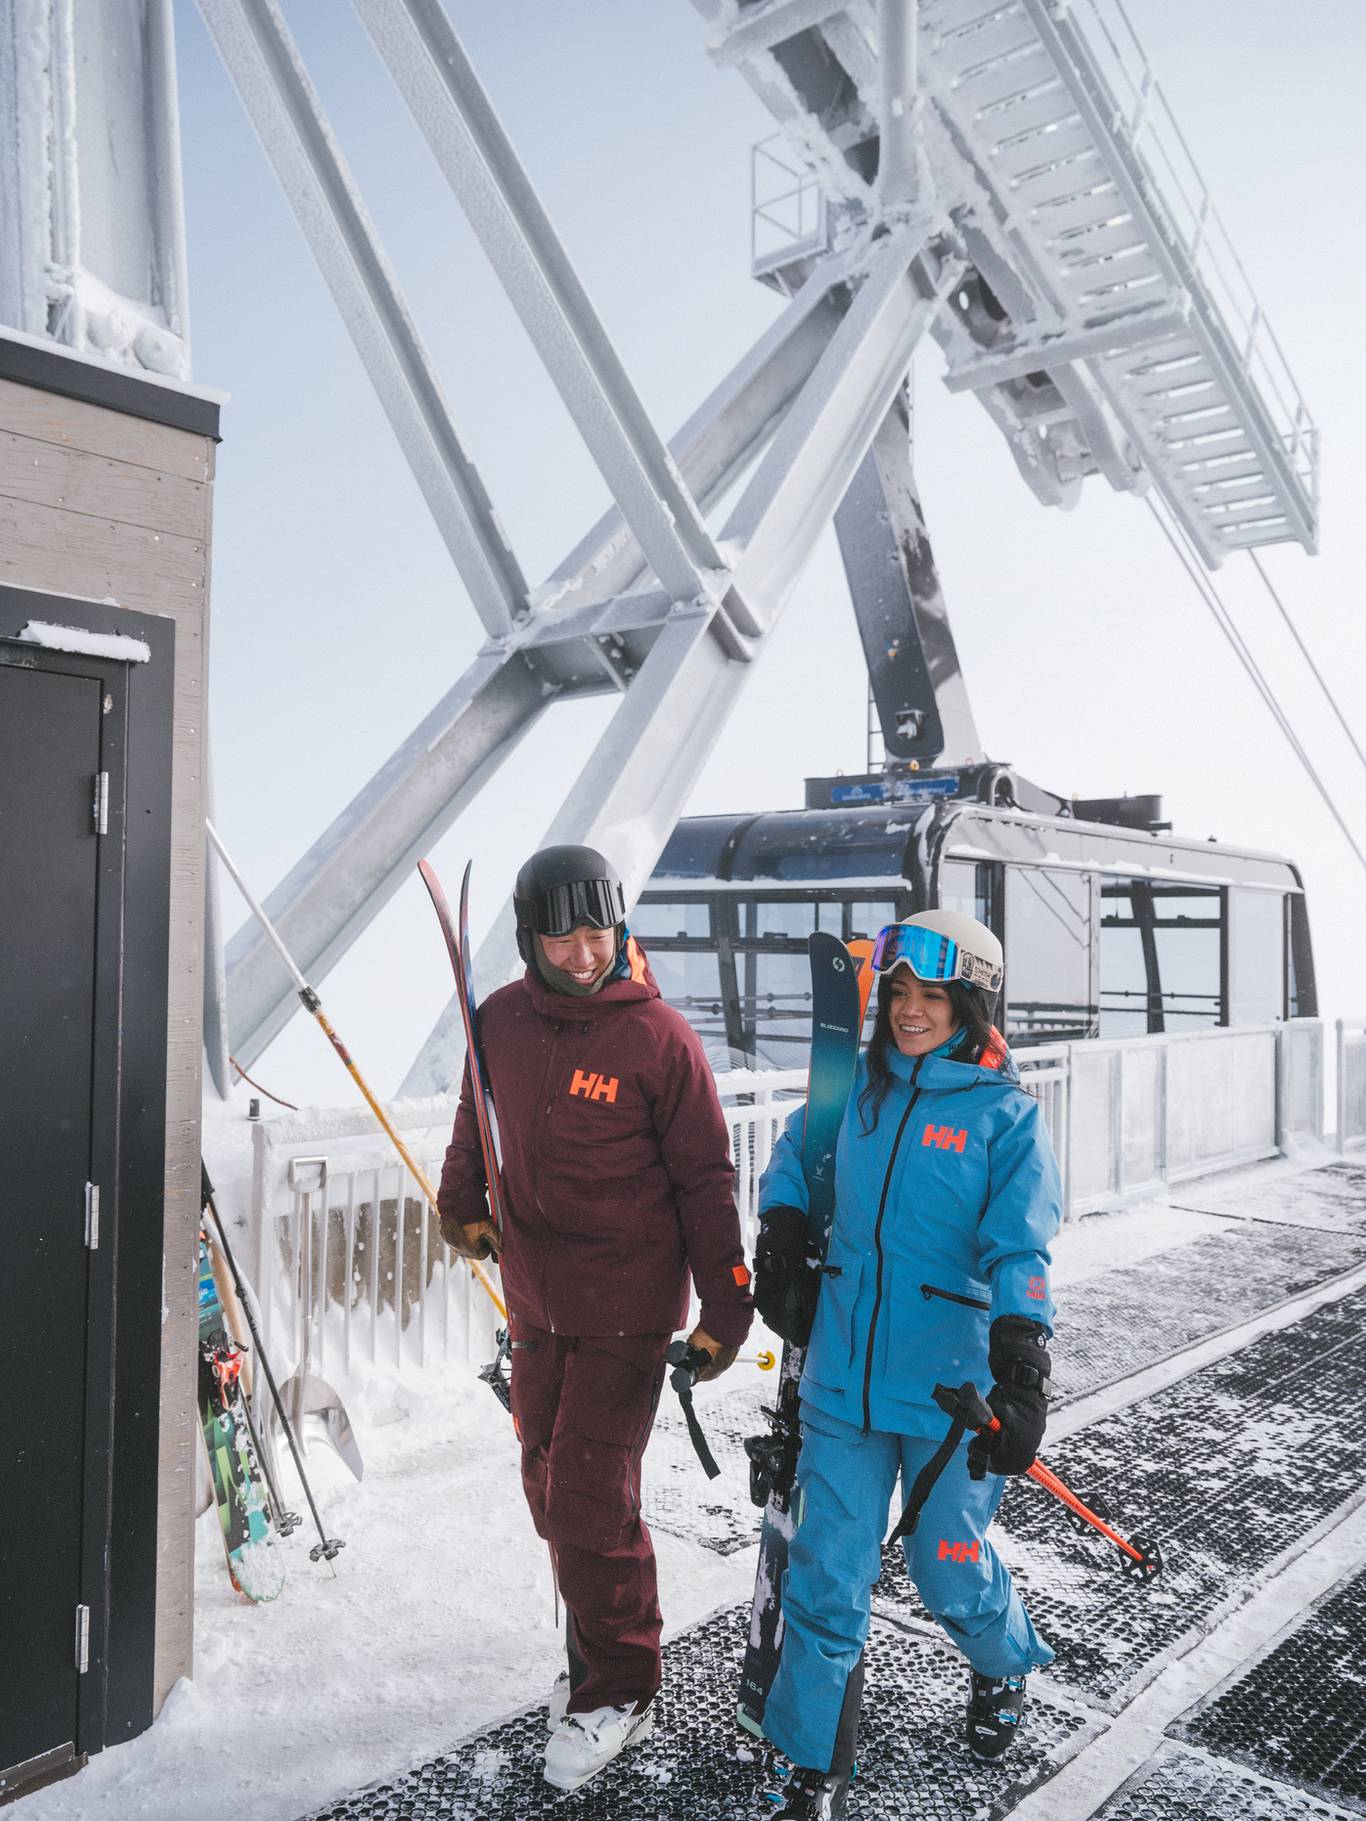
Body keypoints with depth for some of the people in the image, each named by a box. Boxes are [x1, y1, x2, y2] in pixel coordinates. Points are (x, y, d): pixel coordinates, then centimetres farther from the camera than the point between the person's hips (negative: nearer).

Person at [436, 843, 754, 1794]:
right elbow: (477, 1118, 17)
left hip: (626, 1307, -5)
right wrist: (463, 1205, 4)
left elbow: (706, 1181, -10)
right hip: (535, 1297, 6)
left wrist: (725, 1309, -9)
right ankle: (595, 1654, 38)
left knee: (592, 1496, -3)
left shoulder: (660, 1038, -15)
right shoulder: (501, 1020, -1)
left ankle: (619, 1691, 20)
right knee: (549, 1480, 15)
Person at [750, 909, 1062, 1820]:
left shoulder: (1007, 1115, -8)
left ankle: (1004, 1670, 49)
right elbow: (793, 1155, 20)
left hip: (952, 1392, -3)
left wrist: (1021, 1376, -27)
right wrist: (782, 1243, 8)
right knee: (827, 1576, 7)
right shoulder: (855, 1092, 2)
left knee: (950, 1571, 15)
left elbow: (1018, 1253, -16)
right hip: (842, 1379, 3)